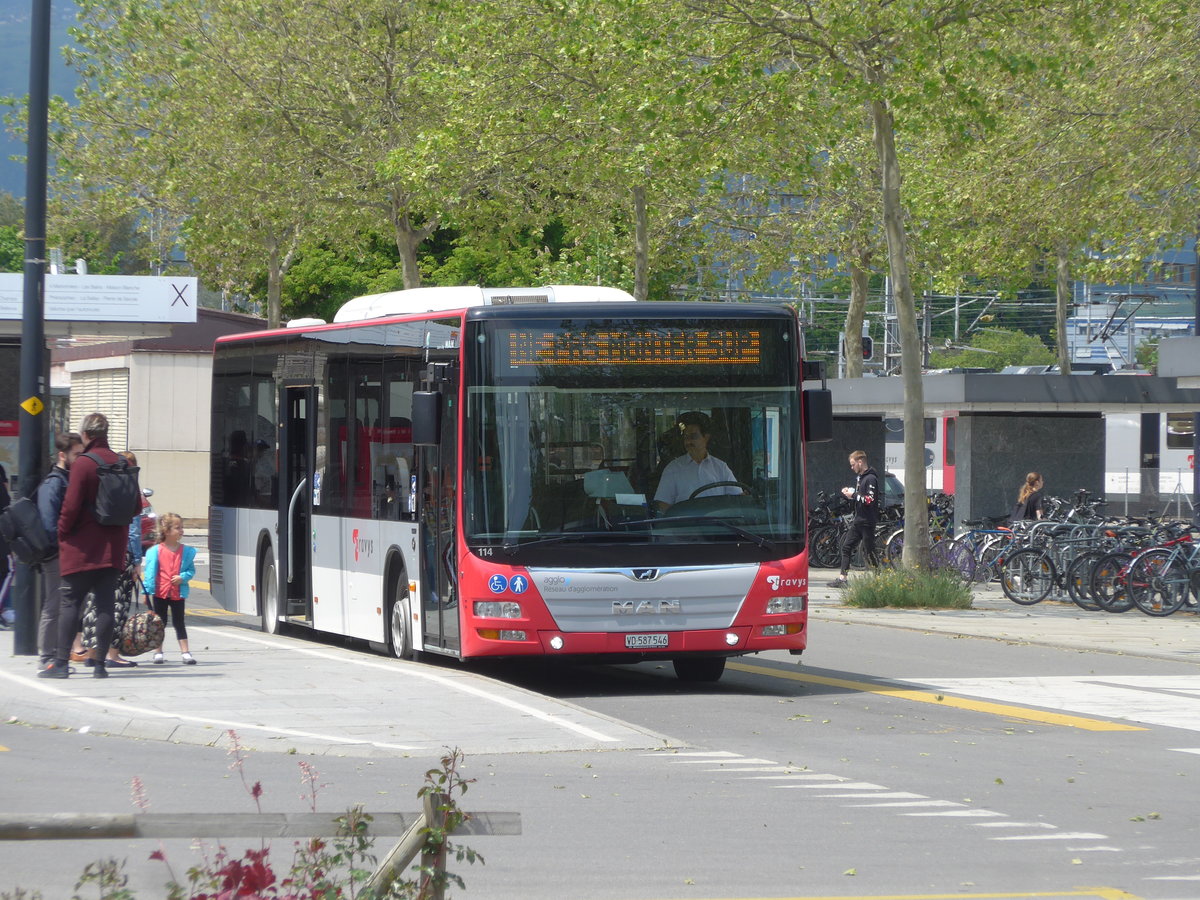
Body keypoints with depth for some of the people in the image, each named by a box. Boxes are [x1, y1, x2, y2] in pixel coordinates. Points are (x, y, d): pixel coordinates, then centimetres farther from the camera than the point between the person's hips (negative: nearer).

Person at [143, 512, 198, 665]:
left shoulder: (186, 551, 1)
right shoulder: (155, 551, -7)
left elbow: (191, 570, 6)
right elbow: (150, 572, -7)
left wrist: (182, 577, -14)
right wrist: (147, 591, -11)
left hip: (178, 593, 1)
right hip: (160, 593, -1)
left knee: (179, 623, 5)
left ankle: (185, 652, 6)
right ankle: (158, 652, 17)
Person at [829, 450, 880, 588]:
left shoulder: (871, 478, -14)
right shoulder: (860, 477, 16)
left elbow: (870, 500, -23)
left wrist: (853, 495, -16)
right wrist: (847, 493, 6)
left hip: (867, 521, -10)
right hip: (858, 520, 10)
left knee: (869, 550, -6)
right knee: (846, 547, 8)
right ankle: (842, 579, 10)